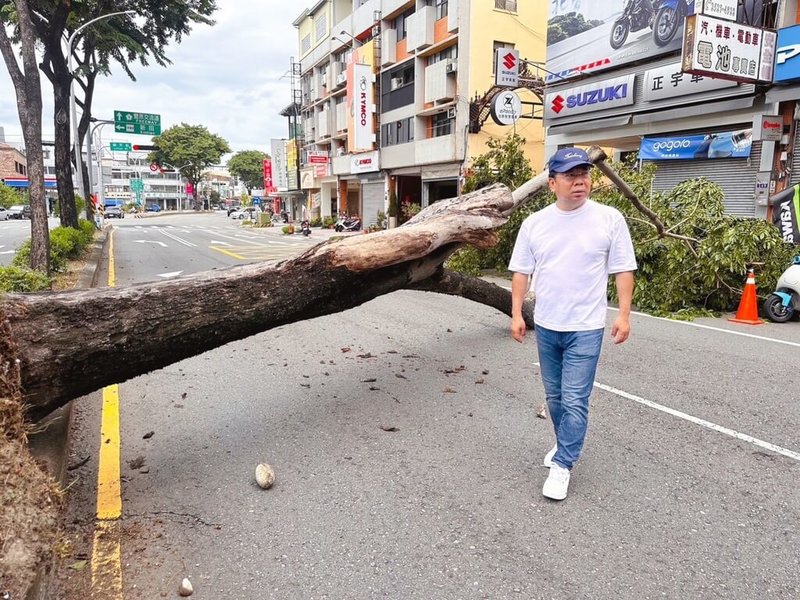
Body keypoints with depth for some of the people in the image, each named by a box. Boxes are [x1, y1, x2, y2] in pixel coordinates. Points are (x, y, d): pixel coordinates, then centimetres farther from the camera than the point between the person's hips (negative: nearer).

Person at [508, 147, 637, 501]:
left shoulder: (609, 219, -6)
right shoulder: (534, 223, 1)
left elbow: (623, 270, -3)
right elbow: (521, 272, 5)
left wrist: (624, 314, -8)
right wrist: (516, 314, 0)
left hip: (585, 328, -3)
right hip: (546, 326, 4)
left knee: (574, 400, -4)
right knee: (555, 396, 17)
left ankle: (562, 465, 10)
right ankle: (568, 444, 39)